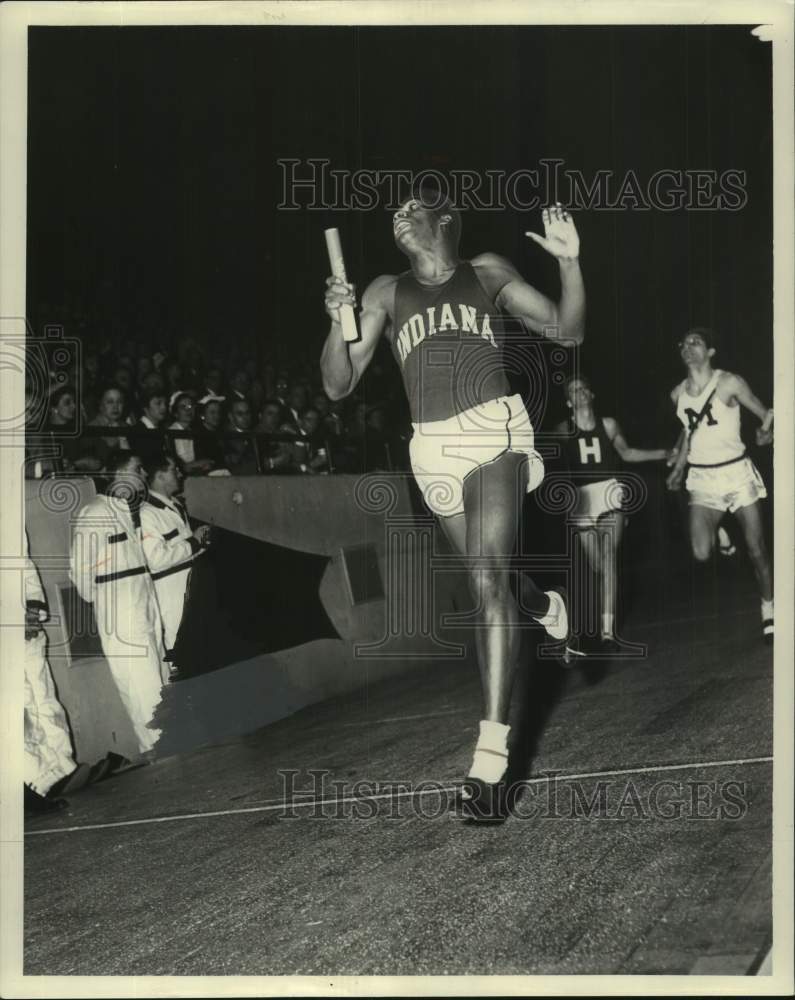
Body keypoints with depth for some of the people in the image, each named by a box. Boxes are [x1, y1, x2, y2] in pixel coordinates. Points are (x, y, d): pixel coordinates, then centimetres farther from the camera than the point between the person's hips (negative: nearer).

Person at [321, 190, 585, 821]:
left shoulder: (488, 273, 12)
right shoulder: (385, 293, 14)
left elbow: (567, 330, 11)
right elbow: (338, 386, 8)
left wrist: (570, 262, -5)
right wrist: (338, 322, -9)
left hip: (495, 434, -3)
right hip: (434, 450, 3)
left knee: (489, 583, -19)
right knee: (490, 584, 13)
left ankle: (491, 754, -19)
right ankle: (543, 605, 51)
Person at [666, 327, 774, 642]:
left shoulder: (730, 383, -9)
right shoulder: (677, 394, 4)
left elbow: (766, 413, -3)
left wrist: (765, 432, -22)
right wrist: (679, 465, 17)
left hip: (736, 472, -3)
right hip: (702, 477, 3)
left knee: (757, 550, 0)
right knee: (701, 555, -13)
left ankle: (768, 612, 17)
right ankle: (717, 530, 22)